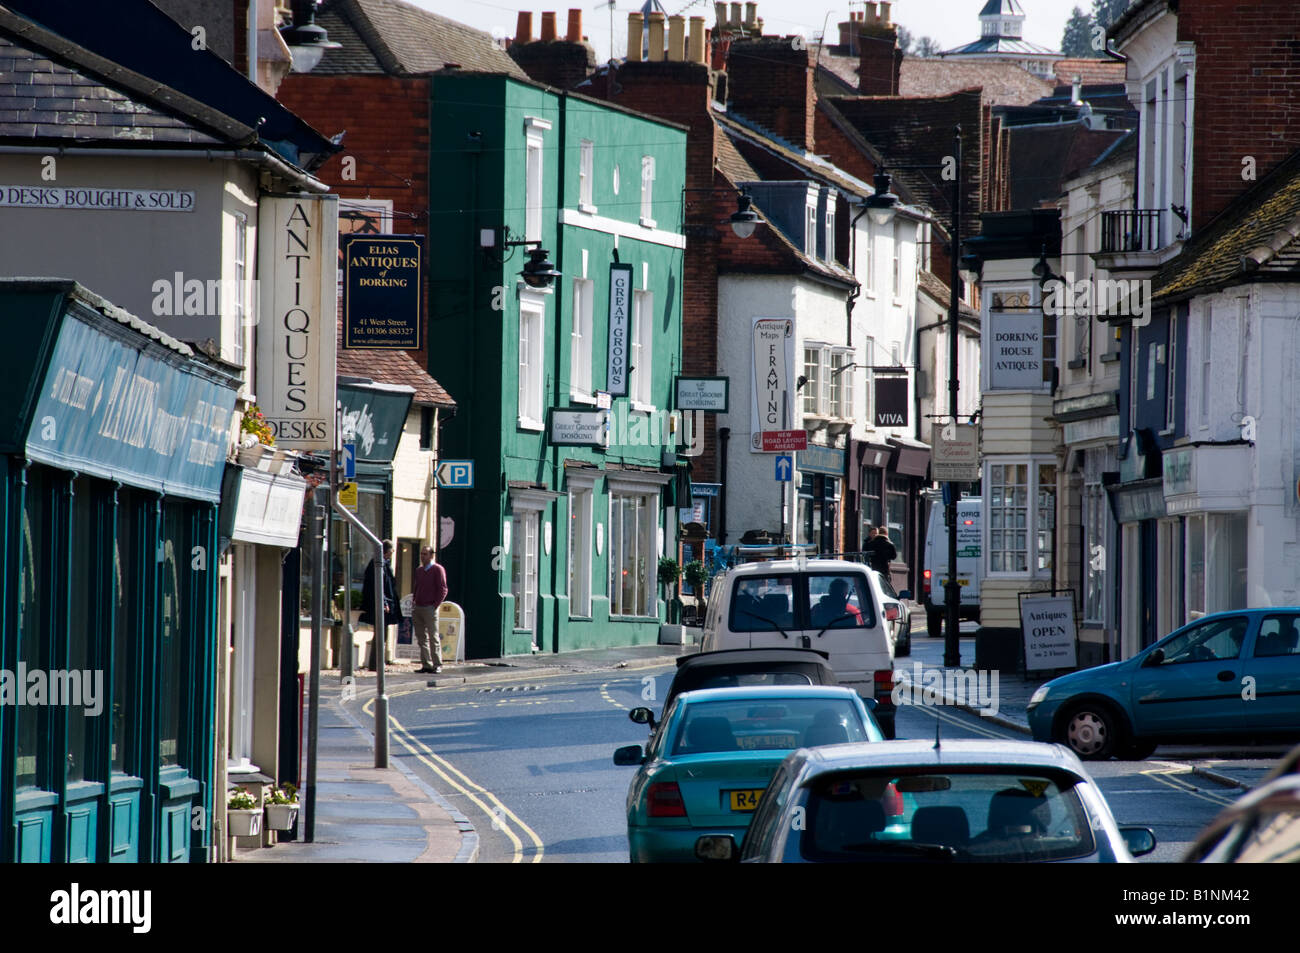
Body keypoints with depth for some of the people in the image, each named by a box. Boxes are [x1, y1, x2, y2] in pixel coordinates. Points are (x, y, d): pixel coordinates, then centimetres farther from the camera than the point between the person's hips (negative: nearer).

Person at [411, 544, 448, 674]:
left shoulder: (438, 570, -4)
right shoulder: (419, 570, 16)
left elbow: (443, 590, -7)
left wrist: (435, 605, -12)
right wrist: (414, 602, 11)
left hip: (429, 608, -7)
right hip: (418, 608, 7)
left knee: (433, 637, -6)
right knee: (421, 638, 5)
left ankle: (437, 665, -4)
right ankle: (426, 664, 8)